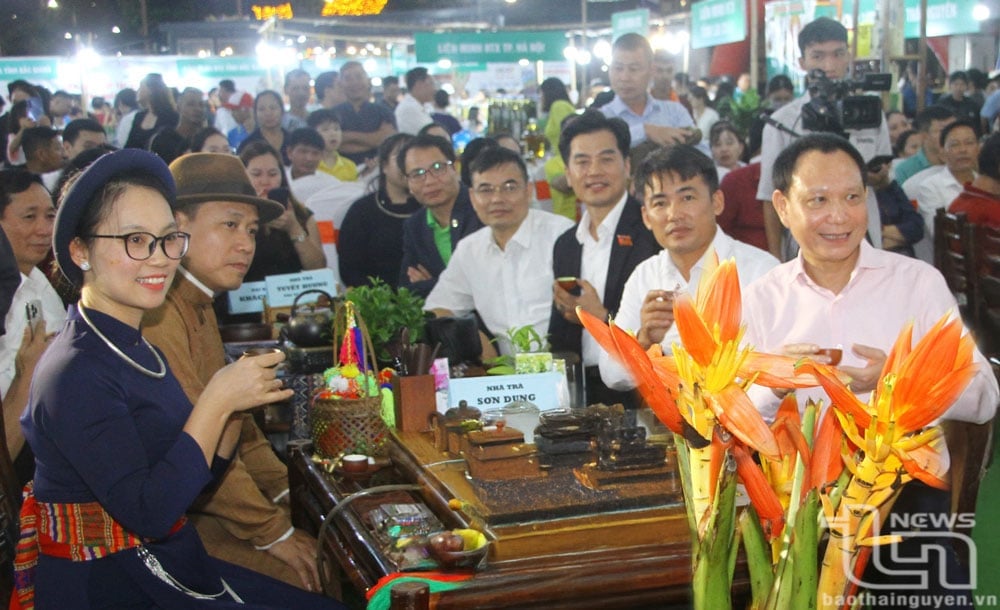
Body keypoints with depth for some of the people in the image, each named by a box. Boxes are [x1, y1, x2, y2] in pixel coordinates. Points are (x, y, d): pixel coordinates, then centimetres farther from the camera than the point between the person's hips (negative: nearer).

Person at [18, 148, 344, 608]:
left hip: (171, 561, 8)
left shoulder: (140, 350, 8)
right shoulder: (75, 372, -19)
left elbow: (199, 473, 11)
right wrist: (218, 400, -22)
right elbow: (148, 513, -24)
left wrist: (239, 402, -5)